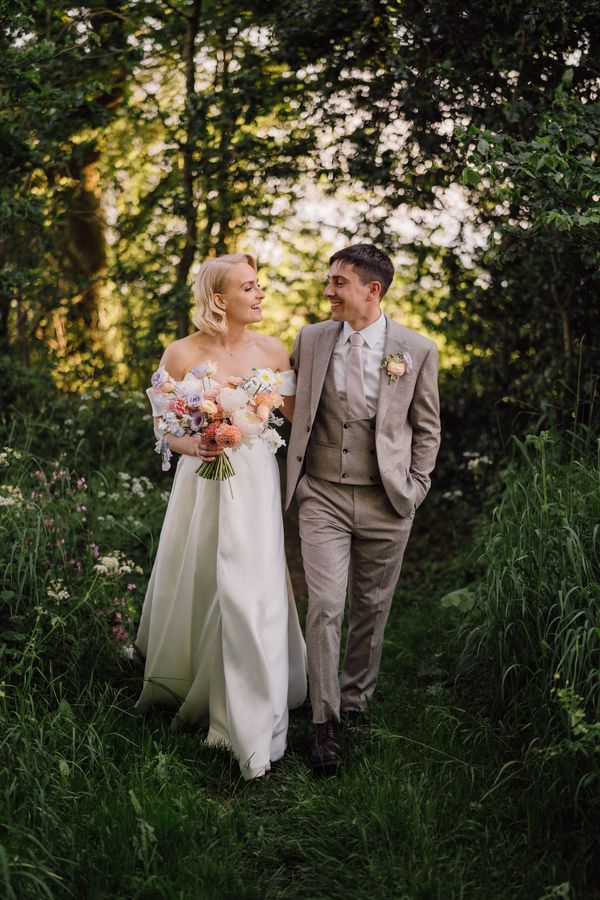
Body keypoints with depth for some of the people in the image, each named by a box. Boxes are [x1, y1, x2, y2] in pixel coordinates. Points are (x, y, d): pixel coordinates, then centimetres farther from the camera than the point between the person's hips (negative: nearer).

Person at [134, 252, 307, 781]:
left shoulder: (273, 351, 0)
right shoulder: (183, 355, -4)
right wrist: (193, 445, -15)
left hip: (256, 485, 0)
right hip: (202, 485, 0)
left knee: (252, 596, -4)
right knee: (195, 592, 13)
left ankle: (253, 728, 7)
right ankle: (184, 686, 42)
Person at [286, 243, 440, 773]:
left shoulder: (418, 351, -2)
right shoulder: (310, 340, 4)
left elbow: (427, 428, 6)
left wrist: (414, 489, 1)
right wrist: (295, 472, 9)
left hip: (385, 502, 0)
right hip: (322, 496, 0)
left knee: (371, 608, 11)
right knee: (325, 606, -7)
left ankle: (356, 698, 32)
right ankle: (326, 724, 3)